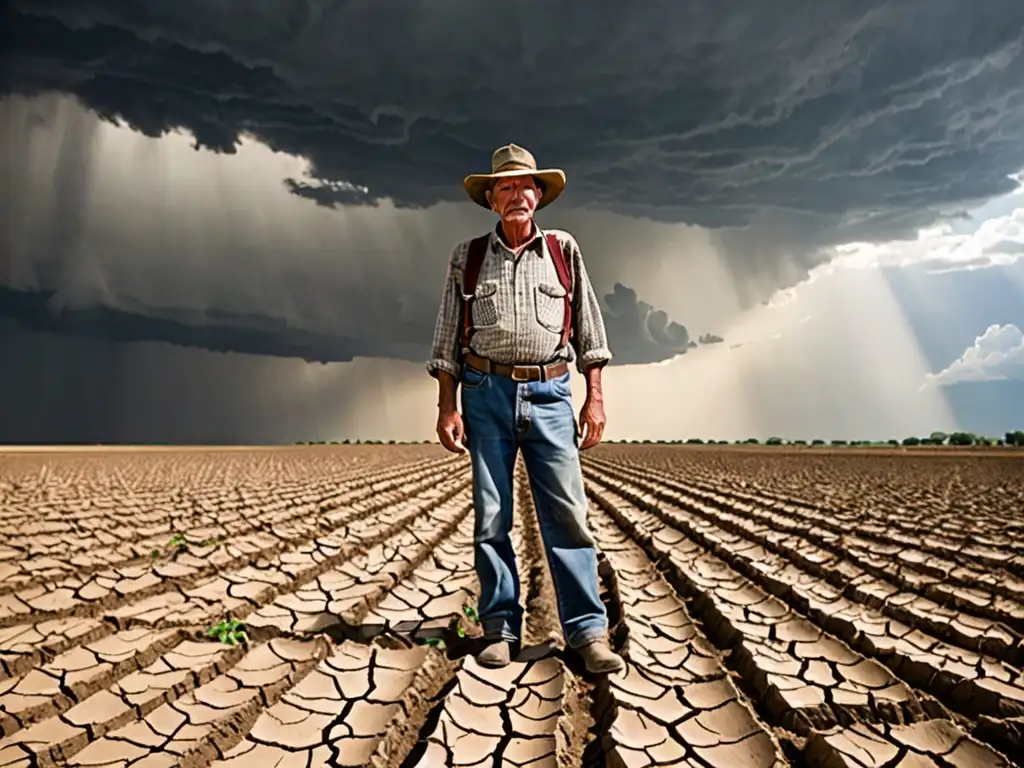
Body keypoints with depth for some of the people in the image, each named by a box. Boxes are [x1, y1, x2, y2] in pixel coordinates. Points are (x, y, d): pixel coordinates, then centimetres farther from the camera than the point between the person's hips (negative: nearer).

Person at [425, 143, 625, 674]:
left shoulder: (564, 251, 12)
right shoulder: (467, 256, 10)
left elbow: (588, 328, 11)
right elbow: (447, 337, 8)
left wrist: (595, 397, 3)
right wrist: (447, 406, -1)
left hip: (549, 393, 0)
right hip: (487, 392, 0)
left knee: (566, 512, -4)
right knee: (491, 516, 3)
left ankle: (587, 631, 4)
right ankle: (499, 628, 14)